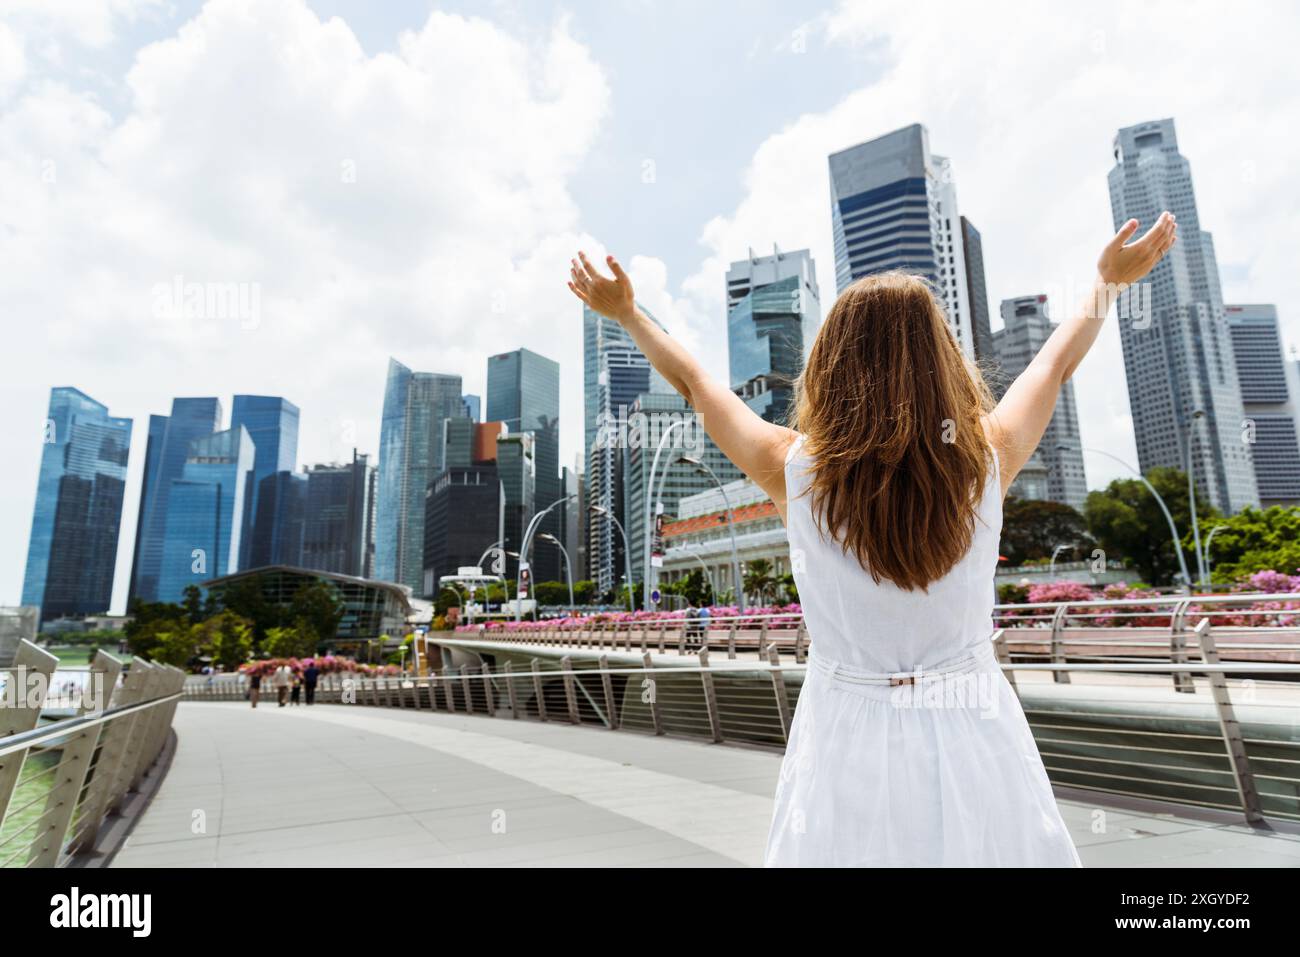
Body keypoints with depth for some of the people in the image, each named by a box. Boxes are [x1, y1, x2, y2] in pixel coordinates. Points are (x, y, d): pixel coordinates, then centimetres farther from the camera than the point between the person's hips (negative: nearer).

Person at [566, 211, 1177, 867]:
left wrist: (627, 313, 15)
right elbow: (1056, 362, 6)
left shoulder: (794, 472, -17)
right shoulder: (986, 460, -13)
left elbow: (693, 381, -2)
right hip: (971, 734, 1)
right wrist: (1108, 280, 26)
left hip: (848, 739, -1)